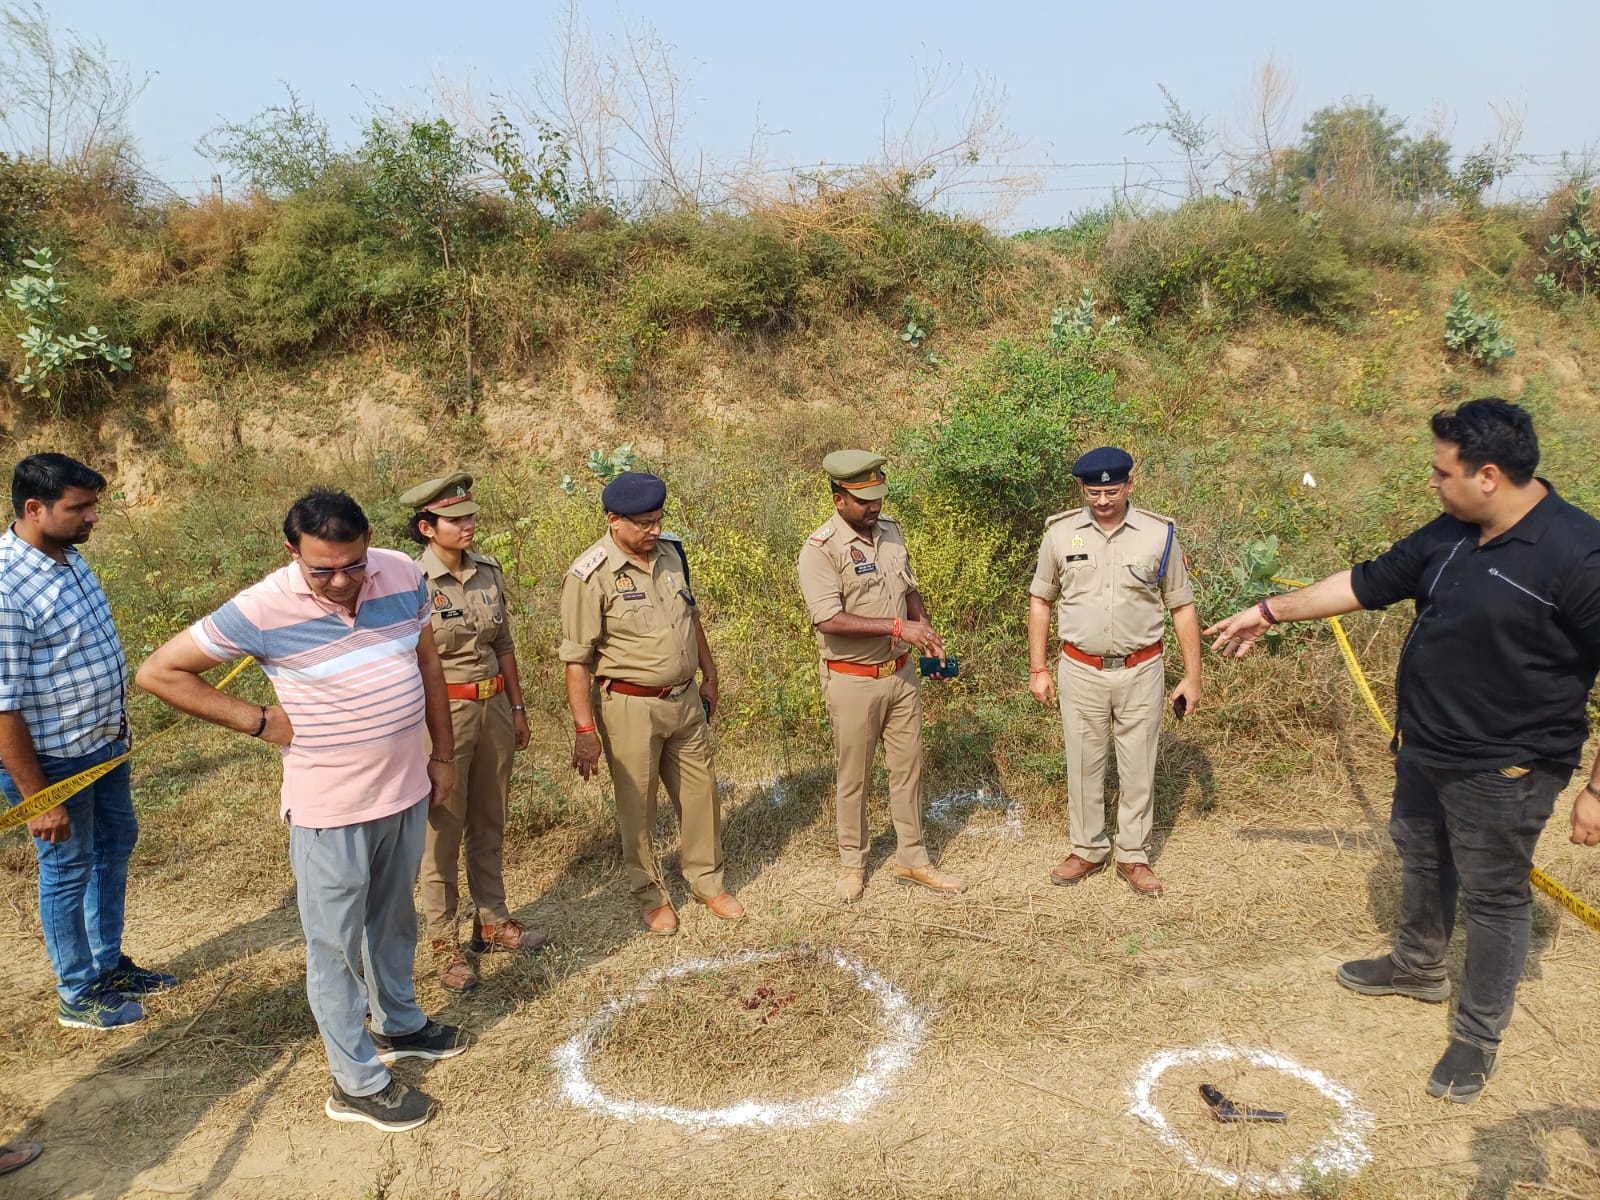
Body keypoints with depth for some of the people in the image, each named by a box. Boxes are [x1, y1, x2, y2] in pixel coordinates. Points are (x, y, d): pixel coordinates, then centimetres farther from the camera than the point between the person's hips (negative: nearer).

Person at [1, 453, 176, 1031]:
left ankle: (109, 962, 41)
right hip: (52, 761, -9)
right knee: (69, 868, 9)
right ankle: (79, 995, 29)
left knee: (115, 846, 21)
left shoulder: (68, 556, 0)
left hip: (105, 744, 9)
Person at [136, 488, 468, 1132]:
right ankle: (356, 1083, 25)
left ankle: (400, 1024, 46)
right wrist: (258, 720, -12)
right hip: (331, 808, -5)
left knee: (395, 918, 24)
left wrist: (443, 753, 10)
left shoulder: (403, 575, -8)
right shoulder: (262, 609, -20)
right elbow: (158, 672, -11)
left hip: (407, 790, 5)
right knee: (336, 944, 9)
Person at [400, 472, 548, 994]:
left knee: (490, 821, 17)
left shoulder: (489, 571, 4)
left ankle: (492, 920, 32)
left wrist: (517, 707, 14)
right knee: (442, 829, 5)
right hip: (443, 712, -6)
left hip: (493, 707, 6)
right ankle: (443, 942, 18)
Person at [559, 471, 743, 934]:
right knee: (637, 805, 8)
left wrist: (710, 677, 21)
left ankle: (707, 881, 34)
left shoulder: (670, 551, 2)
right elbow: (577, 659, -16)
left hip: (685, 699, 6)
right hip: (630, 707, -5)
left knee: (700, 792, 15)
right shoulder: (591, 575, -17)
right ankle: (650, 894, 29)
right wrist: (584, 730, -17)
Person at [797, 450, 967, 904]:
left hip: (901, 673, 6)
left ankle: (912, 859, 28)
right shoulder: (820, 549, -18)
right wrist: (898, 627, -29)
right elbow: (829, 619, -28)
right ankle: (852, 863, 28)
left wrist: (926, 629, -3)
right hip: (853, 680, -6)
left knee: (909, 767, 14)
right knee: (853, 776, 9)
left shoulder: (890, 530, 3)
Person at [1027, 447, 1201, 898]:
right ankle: (1087, 849, 28)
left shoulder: (1159, 534, -5)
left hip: (1141, 671, 0)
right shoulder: (1061, 533, -3)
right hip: (1081, 671, 1)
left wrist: (1192, 676, 0)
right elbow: (1040, 601, 7)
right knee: (1083, 765, 11)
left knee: (1138, 768, 9)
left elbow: (1182, 608, 2)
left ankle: (1133, 855, 25)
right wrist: (1038, 669, 4)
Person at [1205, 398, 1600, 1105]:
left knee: (1495, 899, 9)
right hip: (1424, 749, 8)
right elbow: (1369, 582, 10)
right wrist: (1272, 611, 12)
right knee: (1422, 861, 25)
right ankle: (1418, 968, 48)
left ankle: (1478, 1038, 26)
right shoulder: (1450, 533, -1)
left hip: (1503, 770, -7)